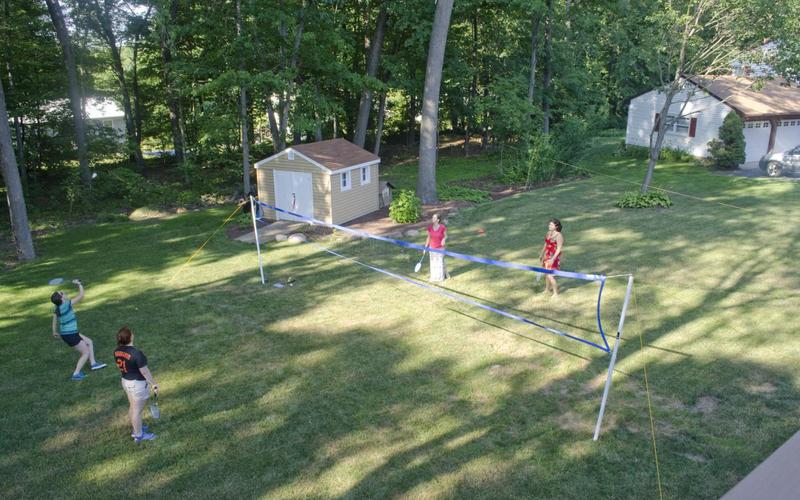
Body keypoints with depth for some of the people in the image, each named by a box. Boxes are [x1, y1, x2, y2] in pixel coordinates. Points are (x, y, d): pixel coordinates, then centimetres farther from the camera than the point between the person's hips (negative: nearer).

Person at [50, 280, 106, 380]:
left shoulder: (58, 307, 0)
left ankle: (93, 364, 28)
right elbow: (81, 296, -21)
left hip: (66, 333, 9)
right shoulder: (66, 305, -25)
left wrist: (55, 332, 28)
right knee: (86, 353, 7)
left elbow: (55, 320, 14)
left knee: (89, 342, 23)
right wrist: (79, 284, -8)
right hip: (70, 335, -9)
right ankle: (76, 374, 14)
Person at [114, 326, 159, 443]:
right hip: (137, 384, -8)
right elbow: (145, 372, -23)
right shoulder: (136, 353, -30)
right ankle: (139, 435, 24)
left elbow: (120, 367, 9)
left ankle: (136, 429, 43)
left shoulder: (117, 351, -6)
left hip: (125, 381, 8)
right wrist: (154, 385, -12)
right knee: (137, 410, 8)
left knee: (132, 407, 25)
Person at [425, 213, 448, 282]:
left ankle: (441, 276, 29)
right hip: (432, 248, 3)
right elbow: (429, 238, 3)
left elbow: (446, 236, -5)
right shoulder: (430, 227, -7)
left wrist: (444, 240, -28)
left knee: (440, 262, 9)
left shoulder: (442, 227, -18)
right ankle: (434, 276, 28)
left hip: (440, 248, -3)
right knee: (433, 263, 12)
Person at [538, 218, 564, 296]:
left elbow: (559, 249, -21)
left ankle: (555, 293, 5)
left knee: (550, 276, -9)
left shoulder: (559, 236, -19)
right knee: (546, 273, 18)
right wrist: (541, 254, 24)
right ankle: (547, 289, 37)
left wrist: (553, 259, -26)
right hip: (547, 255, 8)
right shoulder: (548, 233, 6)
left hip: (554, 257, -8)